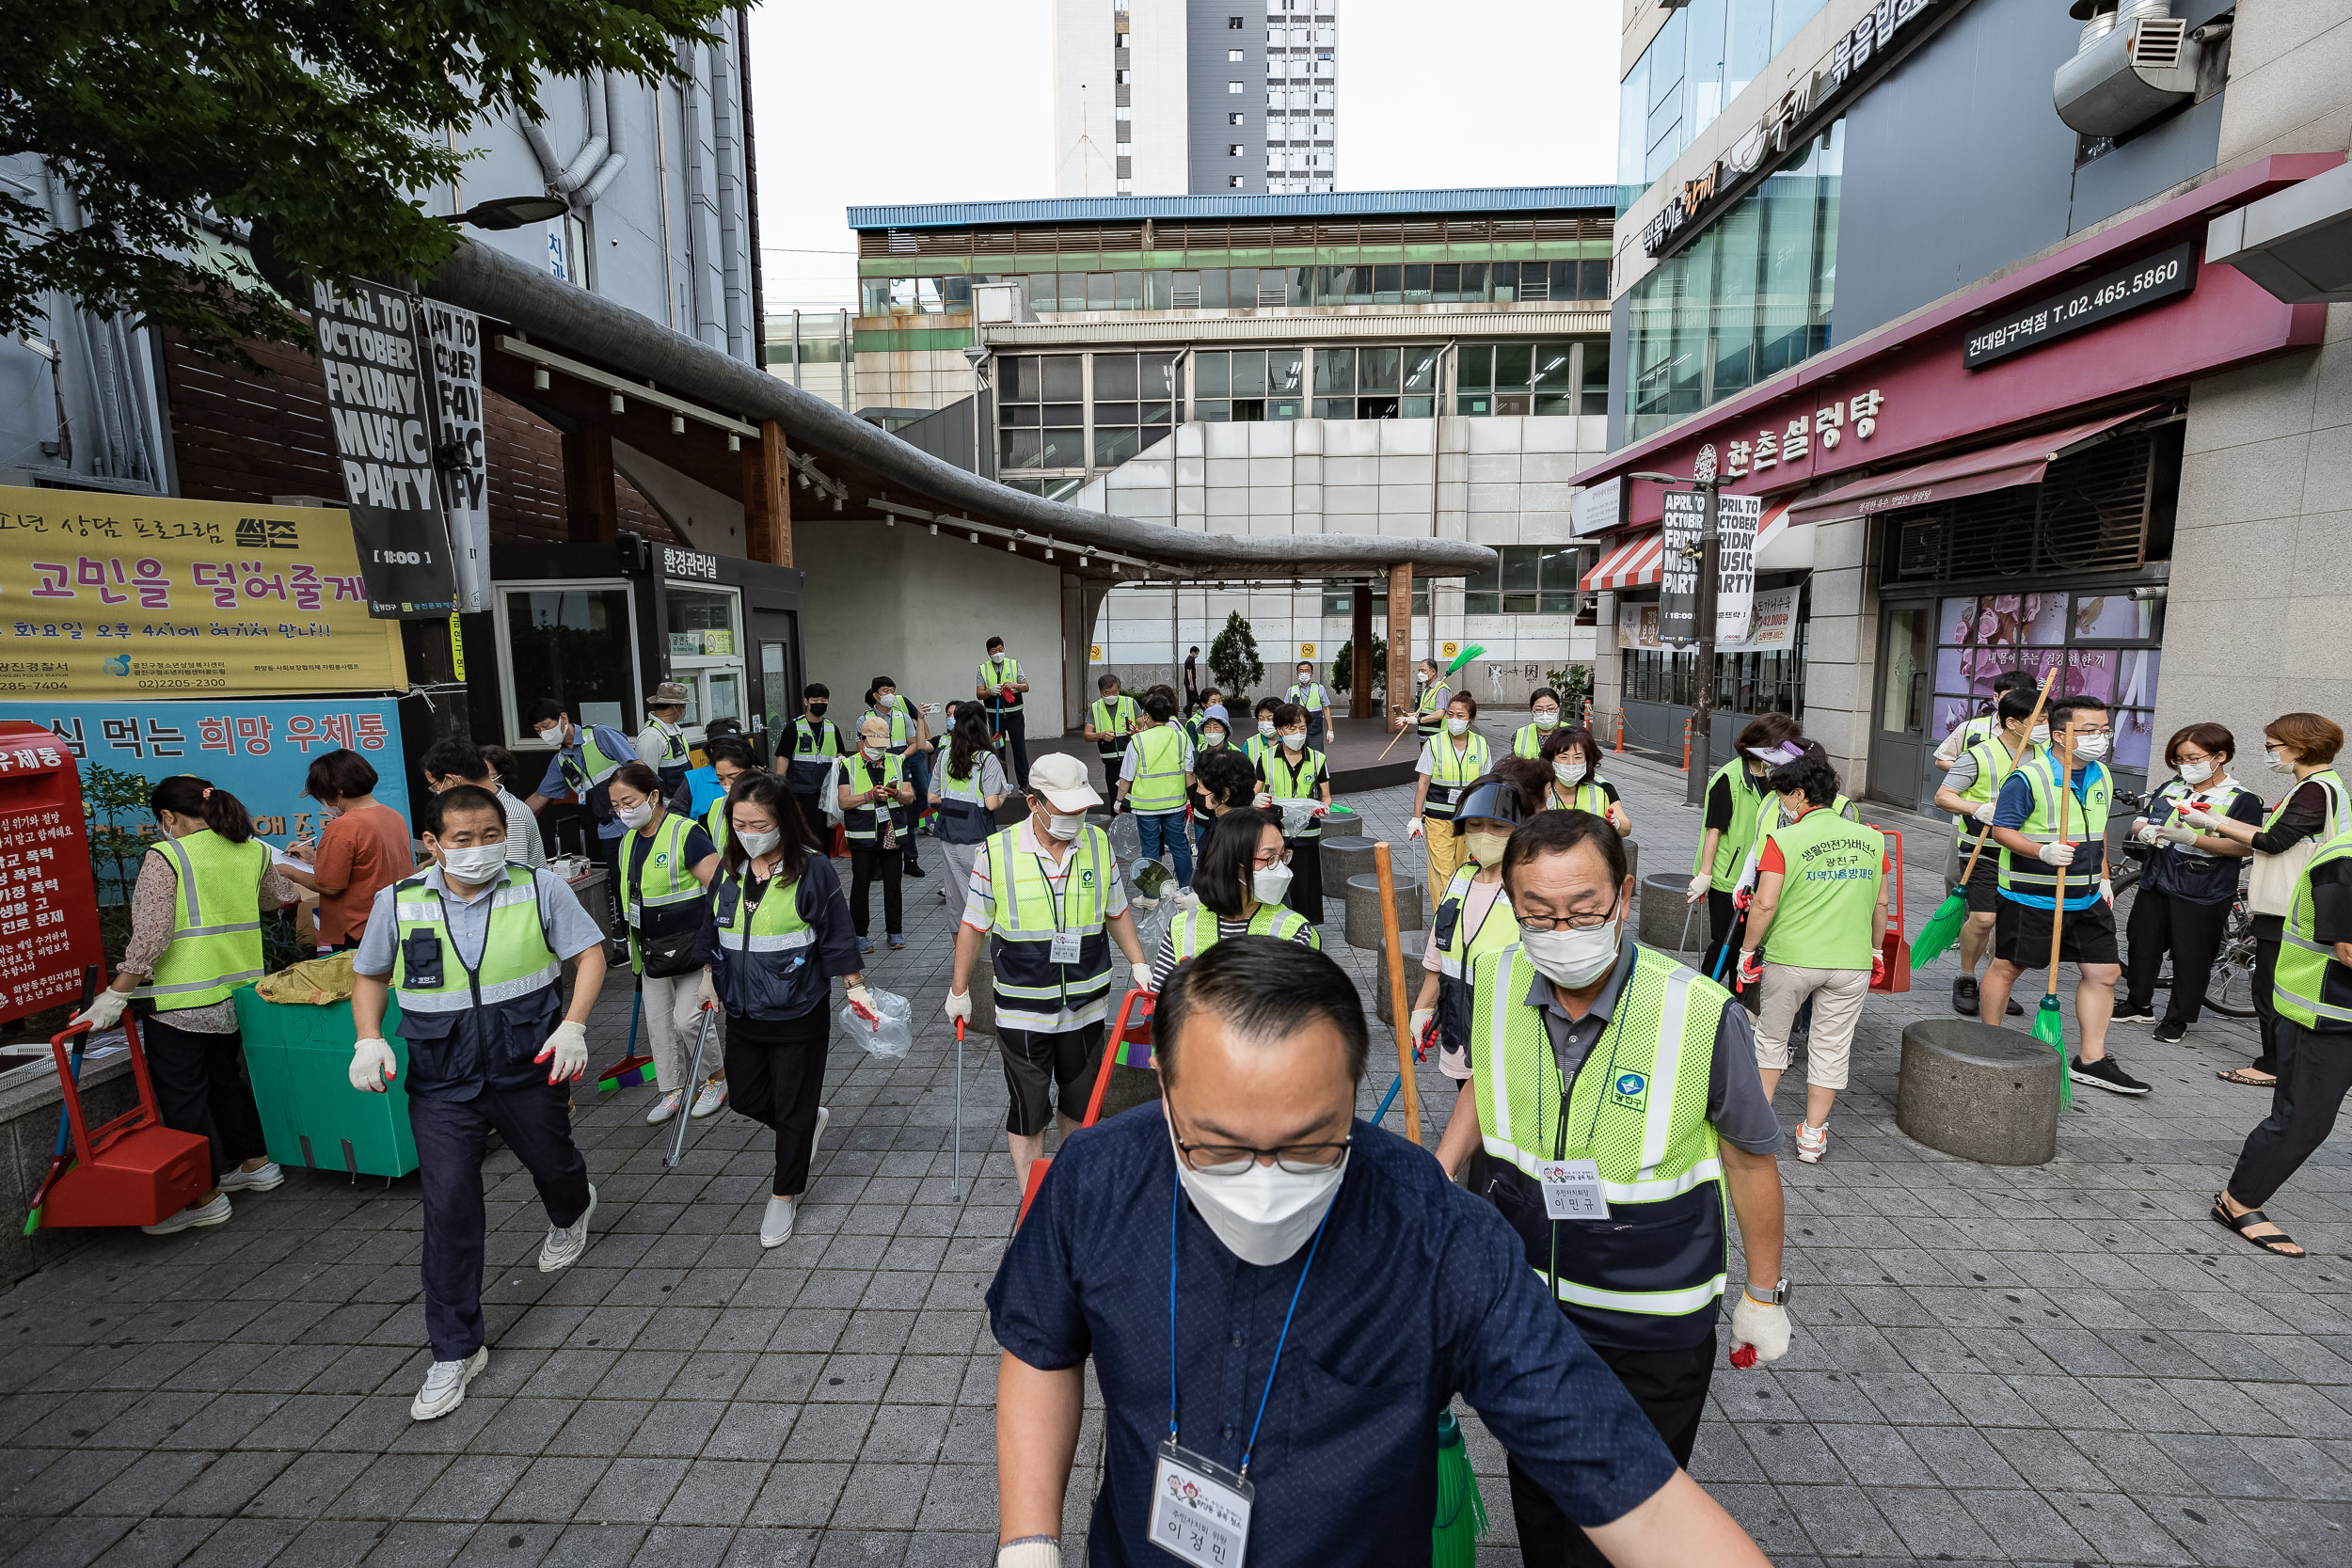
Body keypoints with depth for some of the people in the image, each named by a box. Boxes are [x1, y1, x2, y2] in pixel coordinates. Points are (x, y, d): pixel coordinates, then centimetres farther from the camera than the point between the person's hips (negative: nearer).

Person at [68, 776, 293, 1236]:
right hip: (237, 992, 7)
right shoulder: (254, 851, 5)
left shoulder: (165, 857, -12)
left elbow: (150, 938, -17)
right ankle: (256, 1164, 30)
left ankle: (205, 1197, 11)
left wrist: (115, 996, -11)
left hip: (180, 999, -6)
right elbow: (277, 898, 25)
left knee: (182, 1096, 4)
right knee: (226, 1078, 22)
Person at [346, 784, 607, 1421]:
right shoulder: (399, 903, -6)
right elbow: (368, 974, 10)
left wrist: (573, 1025, -17)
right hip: (441, 1081, 1)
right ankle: (455, 1351, 15)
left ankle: (571, 1213, 60)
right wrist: (369, 1039, -5)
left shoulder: (539, 889, -11)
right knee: (448, 1207, -1)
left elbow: (590, 952, -5)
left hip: (528, 1068, 0)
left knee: (551, 1162, 21)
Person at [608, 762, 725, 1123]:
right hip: (653, 949, 8)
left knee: (687, 1019, -7)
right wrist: (634, 940, 23)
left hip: (691, 943, -8)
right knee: (657, 1020, 11)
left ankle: (720, 1077, 15)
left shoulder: (687, 833, -19)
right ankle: (672, 1089, 25)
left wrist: (710, 947, -22)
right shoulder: (629, 840, 7)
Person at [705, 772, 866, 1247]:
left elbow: (836, 936, -10)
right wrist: (709, 979, 16)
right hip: (743, 1012, 6)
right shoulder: (728, 869, 0)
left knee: (793, 1109, 7)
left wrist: (856, 988, -6)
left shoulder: (813, 869, -16)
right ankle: (812, 1121, 45)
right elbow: (714, 930, 14)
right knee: (747, 1097, 17)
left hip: (799, 1012, -6)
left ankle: (784, 1195, 28)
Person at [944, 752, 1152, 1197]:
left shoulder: (1099, 844, -3)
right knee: (1029, 1108, 7)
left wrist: (1138, 964, 3)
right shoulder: (997, 853, -12)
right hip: (1022, 1010, -3)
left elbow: (1117, 912, 10)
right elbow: (974, 926, -2)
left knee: (1082, 1100, 18)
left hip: (1085, 1005, 3)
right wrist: (959, 990, 4)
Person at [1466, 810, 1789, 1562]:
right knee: (1538, 1503, 24)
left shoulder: (1703, 1015, -25)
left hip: (1653, 1330, -3)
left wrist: (1764, 1295, 2)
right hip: (1522, 1301, 3)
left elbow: (1750, 1160, -9)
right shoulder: (1493, 983, -15)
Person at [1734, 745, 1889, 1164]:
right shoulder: (1872, 839, 4)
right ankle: (1812, 1137, 20)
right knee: (1832, 1046, 13)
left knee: (1771, 1038, 16)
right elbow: (1880, 904, 11)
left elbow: (1765, 904, -14)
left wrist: (1748, 949, -3)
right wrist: (1875, 950, 23)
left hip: (1790, 958, -3)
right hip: (1852, 961, 3)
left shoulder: (1783, 840, -11)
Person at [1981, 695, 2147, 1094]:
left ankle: (2092, 1060, 17)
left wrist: (2103, 878, 19)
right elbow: (2002, 830, -15)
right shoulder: (2028, 778, -16)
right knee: (2006, 967, 3)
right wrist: (2043, 851, -30)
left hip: (2087, 897, 7)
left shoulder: (2101, 776, 9)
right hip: (2031, 896, -7)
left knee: (2104, 971, 7)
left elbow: (2098, 831, 21)